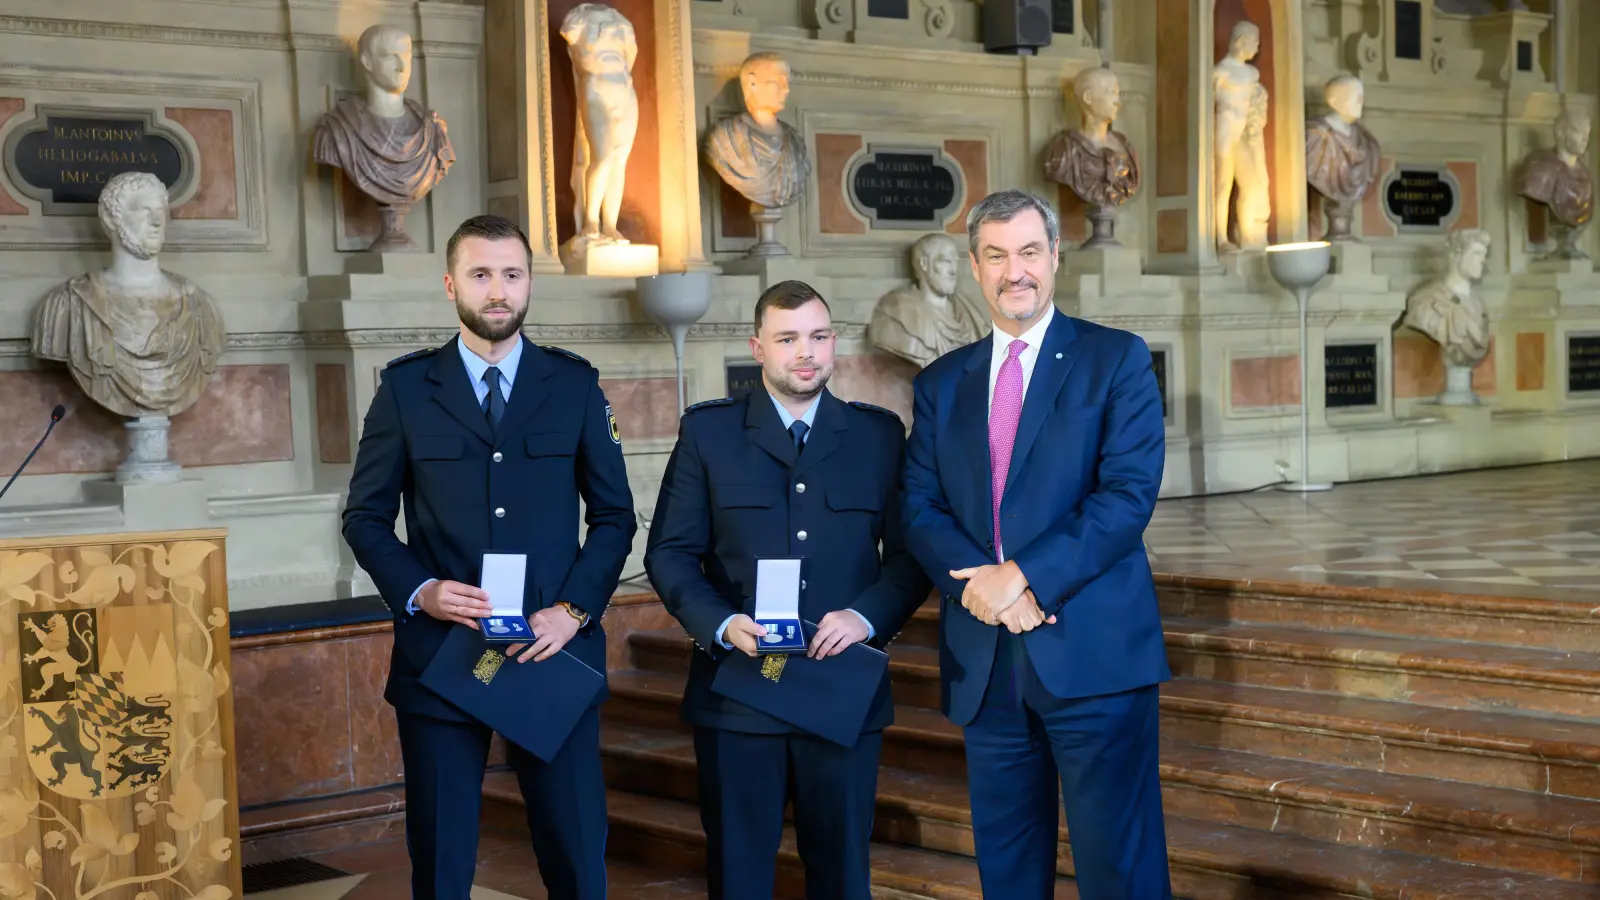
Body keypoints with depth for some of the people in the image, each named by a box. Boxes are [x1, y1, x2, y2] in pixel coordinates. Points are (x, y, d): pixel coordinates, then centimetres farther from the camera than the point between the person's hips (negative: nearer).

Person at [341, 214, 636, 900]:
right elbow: (365, 517, 6)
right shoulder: (406, 387, 4)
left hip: (555, 651, 0)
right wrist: (417, 591, -12)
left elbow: (614, 515, 7)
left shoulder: (575, 384, 5)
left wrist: (575, 610, -8)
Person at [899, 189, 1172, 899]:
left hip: (1092, 652, -4)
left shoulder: (1116, 359, 3)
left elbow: (1130, 493, -9)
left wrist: (1024, 574, -17)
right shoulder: (941, 383, 14)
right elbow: (919, 510, 5)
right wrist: (986, 585, -13)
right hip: (983, 664, 4)